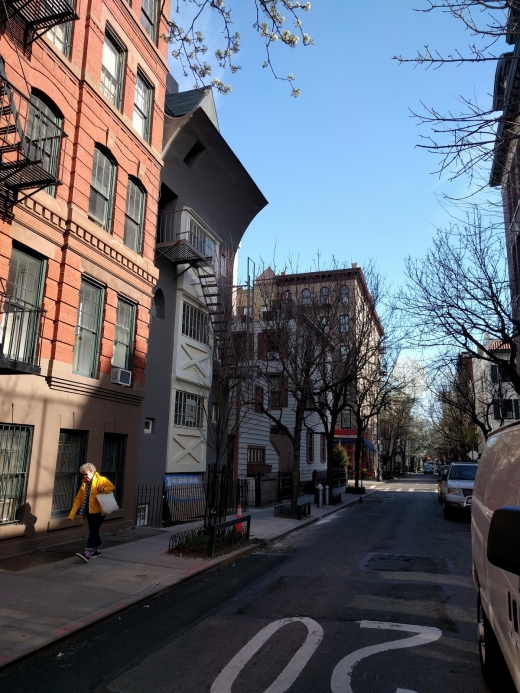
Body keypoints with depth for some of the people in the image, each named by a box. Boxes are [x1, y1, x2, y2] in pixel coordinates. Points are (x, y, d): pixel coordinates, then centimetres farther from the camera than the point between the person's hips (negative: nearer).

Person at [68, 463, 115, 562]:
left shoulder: (101, 480, -5)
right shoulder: (84, 484, 9)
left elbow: (112, 486, -3)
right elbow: (78, 499, 6)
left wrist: (103, 489, -24)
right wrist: (72, 515, 0)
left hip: (99, 511, -6)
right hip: (89, 512, 6)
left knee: (93, 530, -14)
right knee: (93, 531, 14)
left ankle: (87, 554, -20)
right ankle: (98, 550, 30)